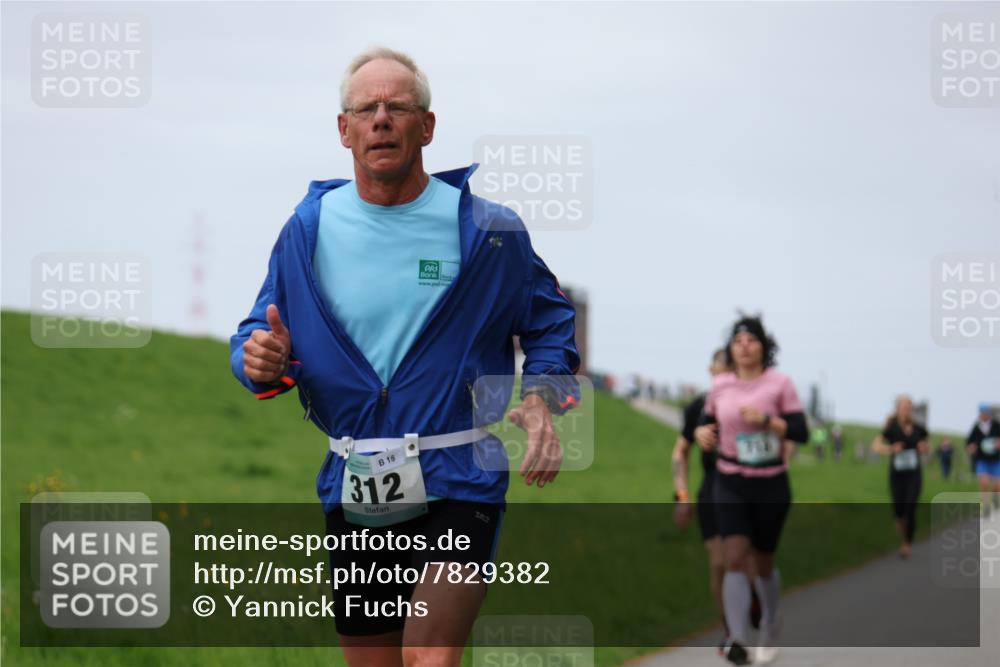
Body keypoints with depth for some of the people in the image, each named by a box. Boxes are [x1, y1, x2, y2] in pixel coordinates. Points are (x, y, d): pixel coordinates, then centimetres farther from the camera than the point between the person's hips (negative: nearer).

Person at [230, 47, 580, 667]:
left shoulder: (487, 229, -2)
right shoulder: (310, 227, 4)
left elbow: (551, 324, 10)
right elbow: (262, 333, 12)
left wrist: (540, 401, -8)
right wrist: (261, 360, -12)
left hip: (457, 483, -4)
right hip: (353, 495, 4)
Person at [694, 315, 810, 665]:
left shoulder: (779, 383, -6)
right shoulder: (720, 385, 2)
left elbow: (801, 432, -10)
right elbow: (707, 421, 16)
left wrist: (766, 419, -24)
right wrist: (702, 432, -7)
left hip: (771, 485, -1)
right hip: (730, 484, 1)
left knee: (763, 562, 11)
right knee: (734, 559, -15)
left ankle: (770, 623, 40)